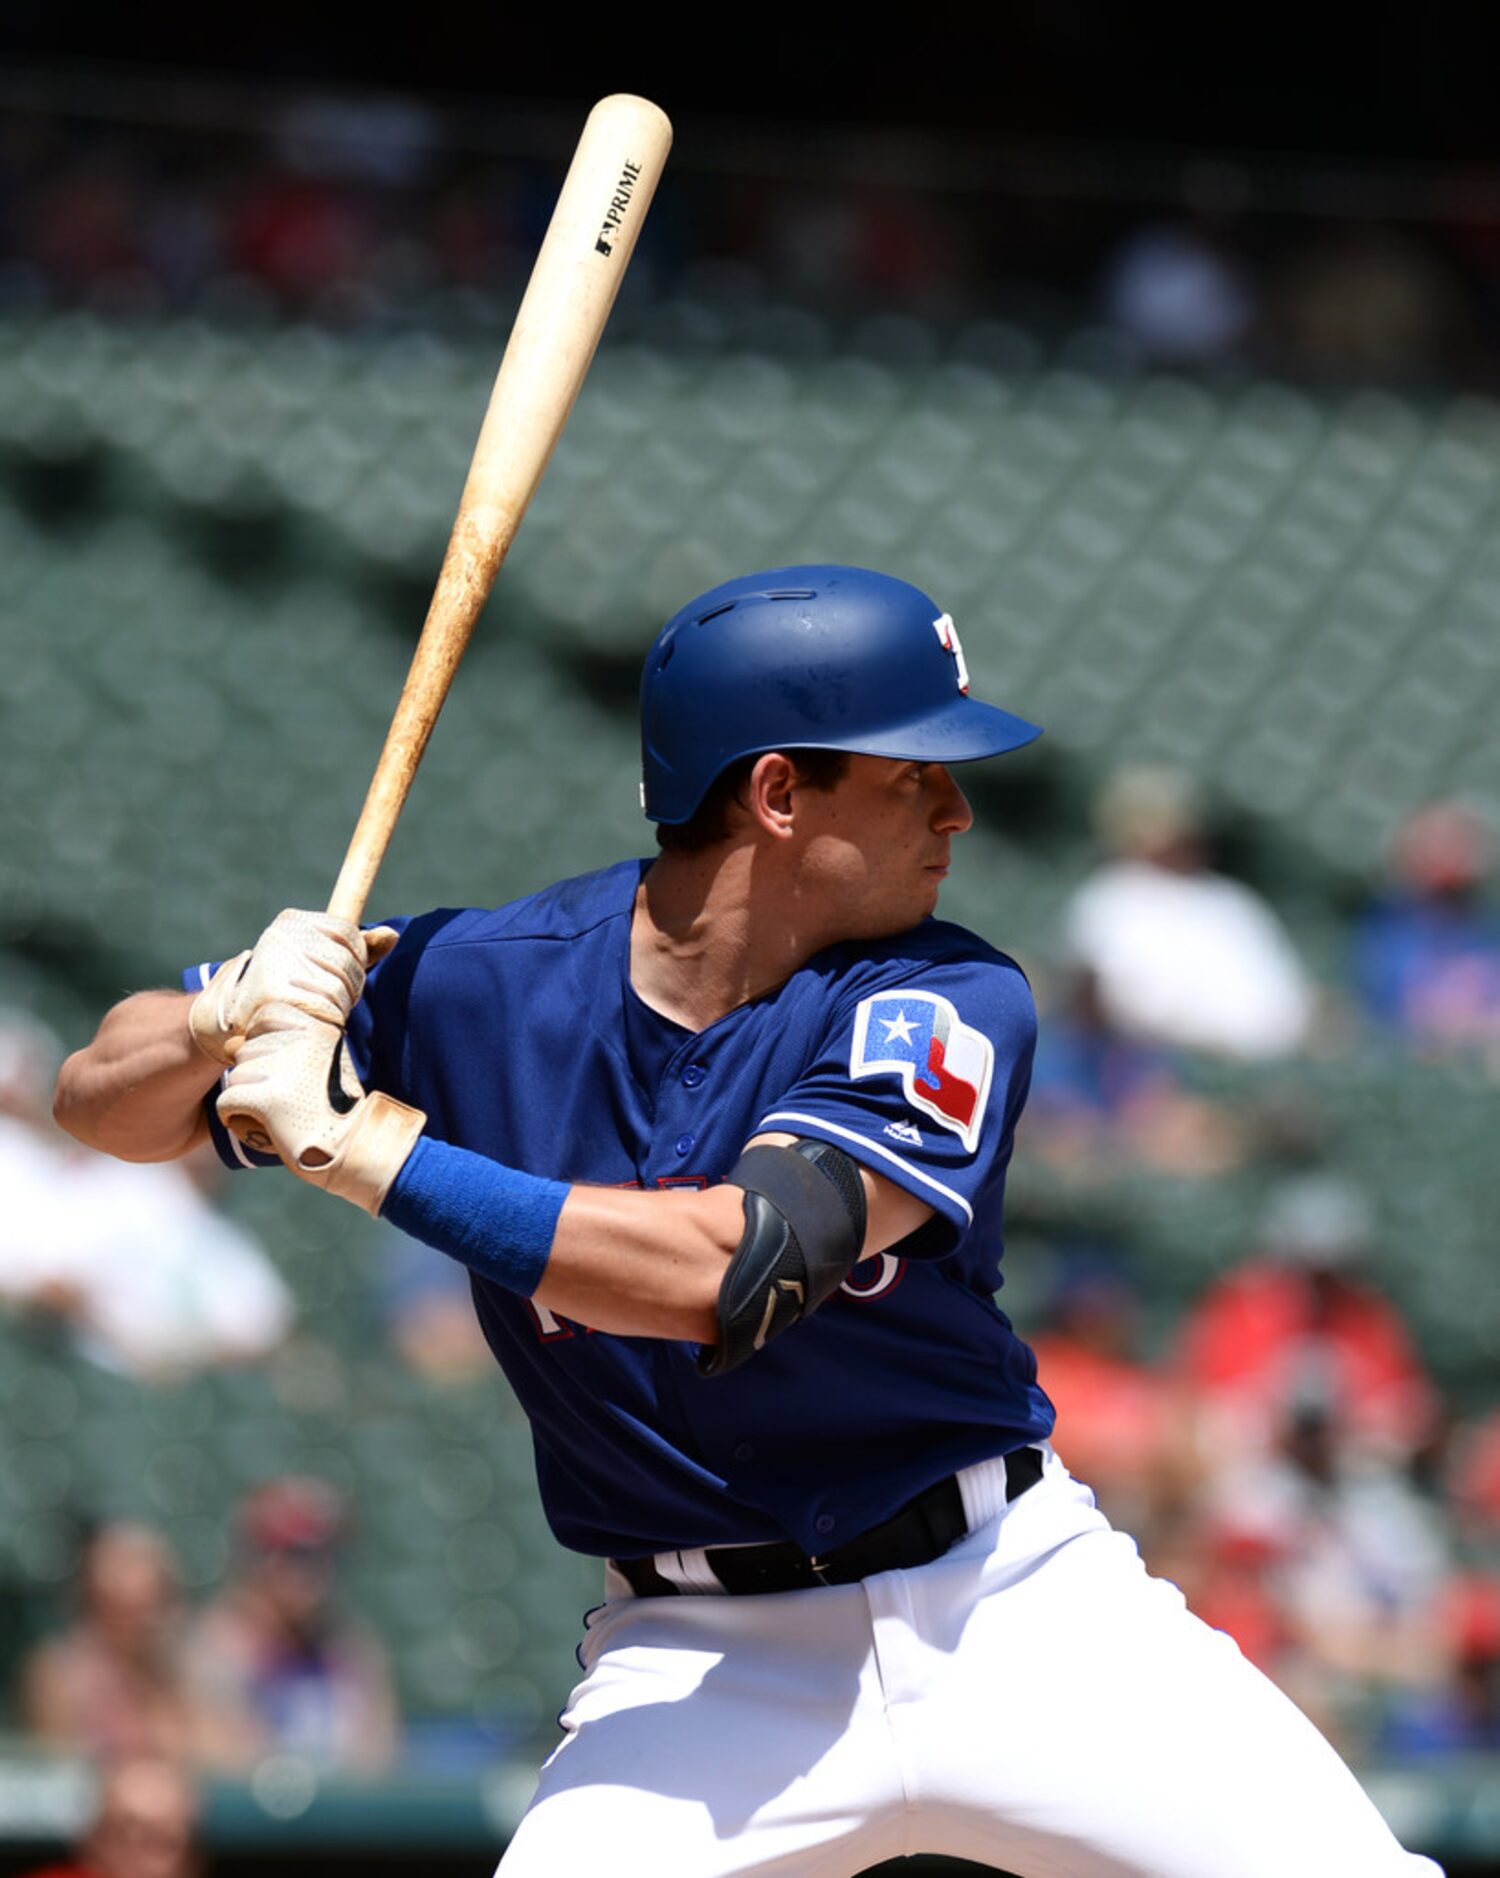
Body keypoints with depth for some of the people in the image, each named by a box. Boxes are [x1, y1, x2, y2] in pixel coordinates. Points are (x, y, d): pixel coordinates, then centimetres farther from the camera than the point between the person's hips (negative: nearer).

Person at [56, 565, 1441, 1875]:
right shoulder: (485, 981, -6)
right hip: (708, 1666, 0)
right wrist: (223, 1021, -22)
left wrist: (352, 1136, -27)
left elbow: (724, 1272, -27)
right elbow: (104, 1100, 1)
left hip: (1007, 1602, 0)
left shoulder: (949, 1006, -11)